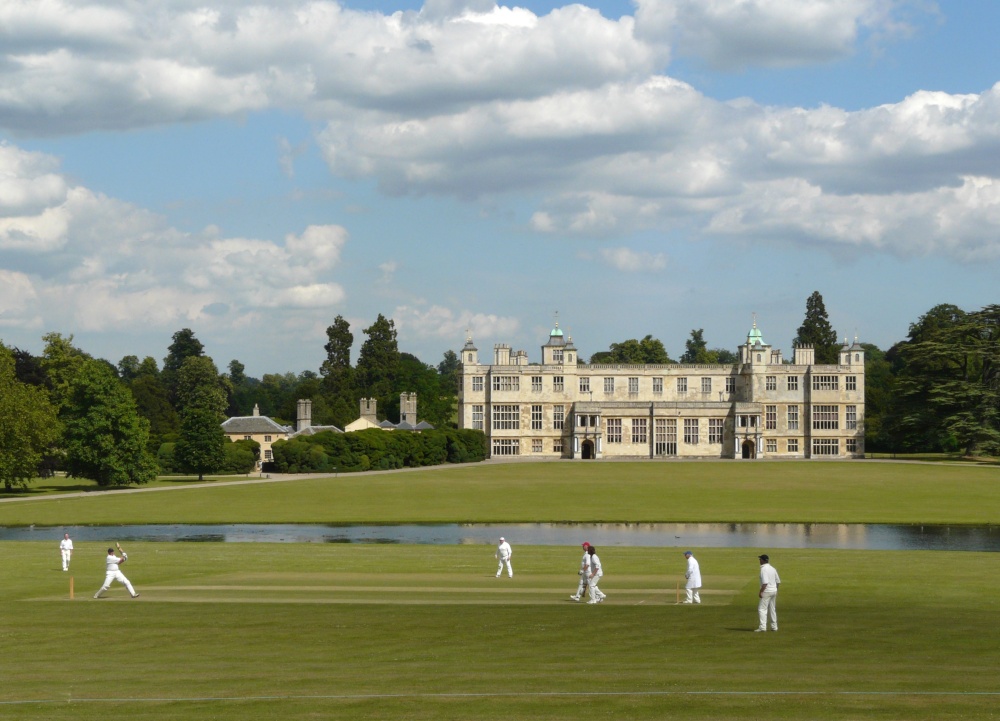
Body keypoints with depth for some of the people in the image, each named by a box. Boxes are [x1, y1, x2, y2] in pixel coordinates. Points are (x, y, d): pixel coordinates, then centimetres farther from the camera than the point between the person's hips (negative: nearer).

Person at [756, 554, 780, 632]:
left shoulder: (764, 569, -15)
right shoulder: (773, 568, 10)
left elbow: (765, 582, -24)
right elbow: (778, 581, 14)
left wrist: (761, 592, -19)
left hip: (767, 591, -8)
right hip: (774, 590, 8)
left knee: (762, 609, -8)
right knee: (772, 609, 16)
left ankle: (762, 627, -17)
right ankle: (774, 626, 20)